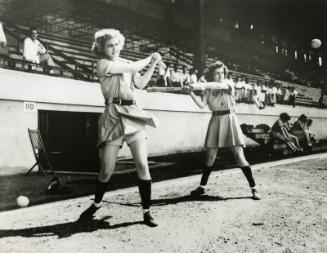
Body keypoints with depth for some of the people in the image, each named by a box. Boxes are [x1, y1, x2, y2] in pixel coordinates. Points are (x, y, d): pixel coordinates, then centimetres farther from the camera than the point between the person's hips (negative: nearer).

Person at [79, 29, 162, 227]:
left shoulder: (127, 63, 17)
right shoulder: (103, 64, -2)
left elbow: (140, 84, 13)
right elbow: (134, 68, -10)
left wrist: (153, 64, 8)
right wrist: (150, 58, 6)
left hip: (134, 114, 4)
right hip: (114, 115, -4)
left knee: (142, 165, -5)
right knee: (107, 169, -1)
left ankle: (147, 212, 5)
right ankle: (96, 204, 26)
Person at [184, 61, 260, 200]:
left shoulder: (227, 84, -2)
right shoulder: (208, 90, 7)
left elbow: (219, 85, -25)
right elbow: (202, 104, -7)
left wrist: (203, 85, -37)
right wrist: (192, 93, -21)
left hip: (229, 120, -3)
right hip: (215, 121, 3)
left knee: (240, 157, -7)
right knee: (210, 157, 7)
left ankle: (253, 188, 2)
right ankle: (202, 187, 20)